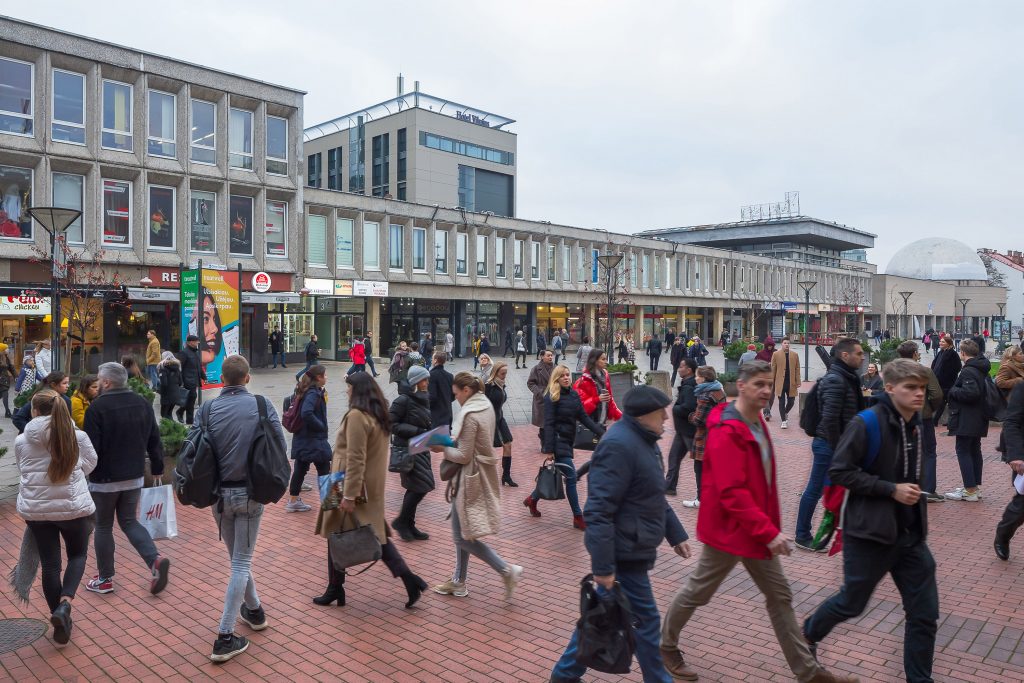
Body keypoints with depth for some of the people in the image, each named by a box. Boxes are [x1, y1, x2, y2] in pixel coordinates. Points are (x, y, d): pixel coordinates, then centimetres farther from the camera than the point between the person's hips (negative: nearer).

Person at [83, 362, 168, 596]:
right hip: (134, 477, 5)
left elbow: (91, 446, -18)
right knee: (129, 521, 16)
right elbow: (154, 440, 8)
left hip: (105, 478, -5)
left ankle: (105, 579, 19)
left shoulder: (98, 406, -16)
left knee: (103, 526, 11)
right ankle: (155, 559, -5)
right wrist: (157, 467, 16)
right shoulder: (142, 403, 3)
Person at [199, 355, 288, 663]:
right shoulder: (261, 405, -8)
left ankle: (254, 609, 40)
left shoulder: (207, 409, -5)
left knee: (237, 559, 21)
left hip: (218, 494, 2)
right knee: (241, 563, 4)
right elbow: (281, 447, -8)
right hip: (250, 492, -2)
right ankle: (225, 637, 3)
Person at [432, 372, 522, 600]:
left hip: (471, 478, -10)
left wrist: (442, 449, -7)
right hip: (482, 474, 10)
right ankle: (458, 581, 28)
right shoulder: (486, 406, 7)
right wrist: (450, 442, 6)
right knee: (461, 533, 18)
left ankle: (507, 570, 0)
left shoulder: (470, 414, -22)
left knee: (462, 536, -1)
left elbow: (464, 456, -21)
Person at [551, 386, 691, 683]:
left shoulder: (642, 440, 11)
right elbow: (599, 511, -27)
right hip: (623, 554, -10)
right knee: (645, 620, 5)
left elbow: (653, 498, 24)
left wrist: (676, 534, 24)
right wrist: (603, 566, -27)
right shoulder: (619, 446, -23)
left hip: (631, 549, 10)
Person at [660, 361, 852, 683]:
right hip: (729, 529, -9)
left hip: (757, 529, 9)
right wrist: (769, 531, -26)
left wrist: (767, 527, 17)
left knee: (780, 596, 14)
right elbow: (732, 493, -28)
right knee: (697, 592, 8)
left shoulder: (757, 422, 6)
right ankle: (666, 647, 29)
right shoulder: (726, 431, -24)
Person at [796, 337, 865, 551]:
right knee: (815, 490, 1)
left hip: (839, 444, 9)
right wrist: (837, 448, -18)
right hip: (829, 445, -9)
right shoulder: (835, 380, -19)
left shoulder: (847, 378, 12)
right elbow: (830, 419, -25)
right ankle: (803, 536, 12)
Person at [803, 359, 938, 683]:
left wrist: (912, 491, 8)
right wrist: (891, 489, -21)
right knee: (851, 603, 12)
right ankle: (807, 635, 38)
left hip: (911, 534, 6)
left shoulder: (916, 424, 5)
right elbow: (838, 471, -19)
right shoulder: (866, 423, -19)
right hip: (870, 532, -6)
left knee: (924, 614, 9)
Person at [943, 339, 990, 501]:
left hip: (966, 420, -10)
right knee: (975, 450, 16)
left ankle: (970, 491, -6)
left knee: (963, 451, -5)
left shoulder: (968, 371, -19)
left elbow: (970, 392, -29)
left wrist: (953, 390, -14)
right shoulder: (982, 370, 12)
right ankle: (976, 487, 24)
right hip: (978, 419, 10)